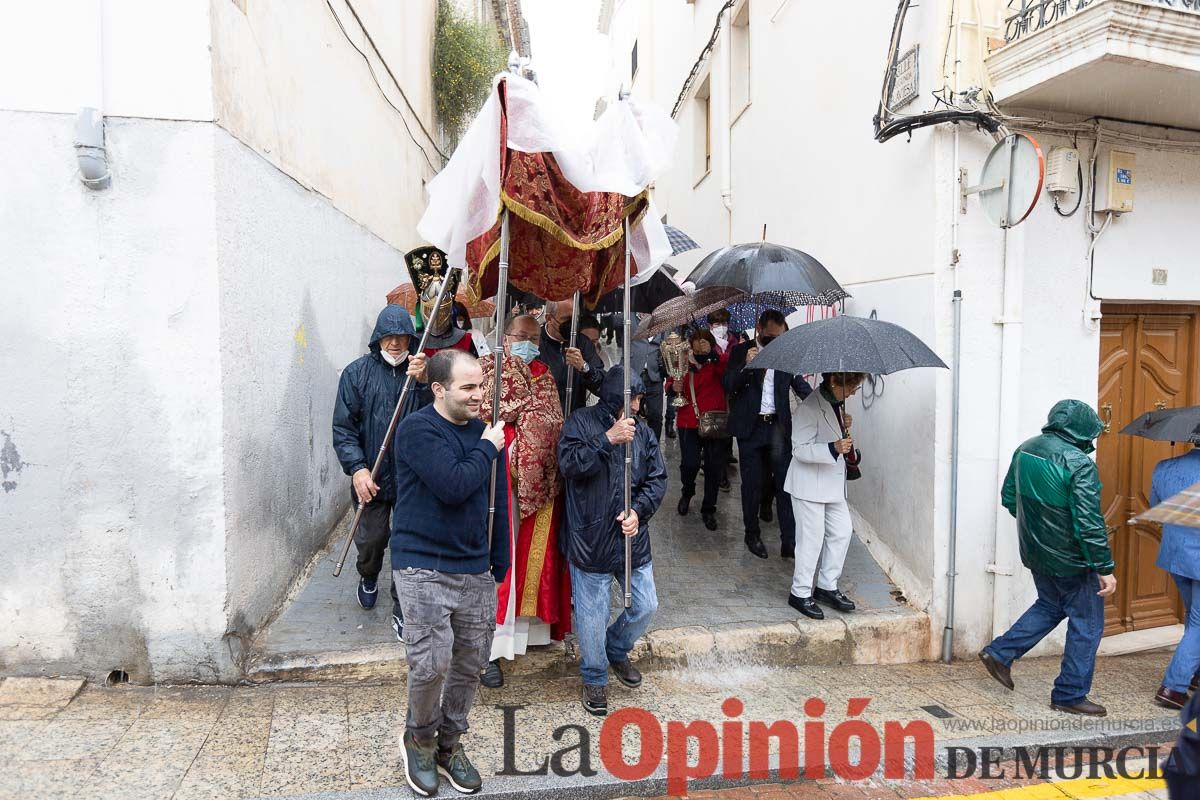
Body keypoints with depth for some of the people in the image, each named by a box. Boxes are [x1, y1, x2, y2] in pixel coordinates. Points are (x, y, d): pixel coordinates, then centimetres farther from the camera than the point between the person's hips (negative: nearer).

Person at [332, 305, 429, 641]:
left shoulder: (424, 371, -1)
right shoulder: (357, 372, -1)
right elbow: (343, 427, -3)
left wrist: (422, 382, -28)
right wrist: (357, 468, -13)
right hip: (371, 477, 0)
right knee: (371, 538, 12)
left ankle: (402, 610, 22)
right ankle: (369, 577, 47)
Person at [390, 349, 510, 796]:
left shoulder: (485, 433, 8)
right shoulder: (418, 429, -11)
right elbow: (453, 486, -25)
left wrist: (499, 566, 15)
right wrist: (488, 450, -10)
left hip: (476, 570, 6)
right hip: (423, 566, -6)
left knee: (470, 663, 11)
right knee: (431, 664, -8)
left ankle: (449, 744, 33)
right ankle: (419, 739, 22)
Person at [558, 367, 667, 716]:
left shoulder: (642, 431, 5)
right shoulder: (581, 421, -7)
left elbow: (657, 478, 4)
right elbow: (569, 464, -20)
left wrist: (638, 510, -12)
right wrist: (608, 440, -26)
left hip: (632, 537, 5)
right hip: (590, 539, -4)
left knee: (646, 606, 14)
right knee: (592, 616, 7)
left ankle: (616, 651, 43)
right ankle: (595, 678, 31)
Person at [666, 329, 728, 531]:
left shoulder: (718, 362, -2)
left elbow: (728, 371, -24)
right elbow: (670, 382, 18)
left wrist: (712, 354, -35)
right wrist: (673, 386, -4)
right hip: (689, 423, 1)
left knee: (715, 467, 4)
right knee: (689, 463, -8)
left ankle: (708, 509, 24)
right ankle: (687, 493, 28)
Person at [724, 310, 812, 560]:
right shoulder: (740, 352, 1)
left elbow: (800, 385, 13)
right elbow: (729, 387, -6)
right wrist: (746, 365, -22)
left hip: (779, 426, 2)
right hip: (750, 427, -1)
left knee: (785, 482, -2)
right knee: (752, 483, 6)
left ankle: (789, 542, 2)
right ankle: (752, 535, 22)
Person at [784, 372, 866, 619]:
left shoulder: (836, 403, 5)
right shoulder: (809, 408, -22)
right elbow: (800, 449, -23)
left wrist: (844, 427, 1)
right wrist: (833, 448, -35)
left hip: (833, 482, 9)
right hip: (809, 485, -9)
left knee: (842, 532, 12)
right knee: (811, 539, -1)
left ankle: (827, 586, 26)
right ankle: (800, 593, 14)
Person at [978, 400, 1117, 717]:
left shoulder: (1025, 450, 0)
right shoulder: (1079, 464, -23)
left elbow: (1008, 497, 10)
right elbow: (1089, 524, -23)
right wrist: (1105, 569, -16)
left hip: (1035, 553, 7)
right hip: (1071, 560, -7)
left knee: (1049, 606, 26)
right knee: (1086, 623, 10)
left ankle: (999, 652, 21)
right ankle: (1070, 694, 19)